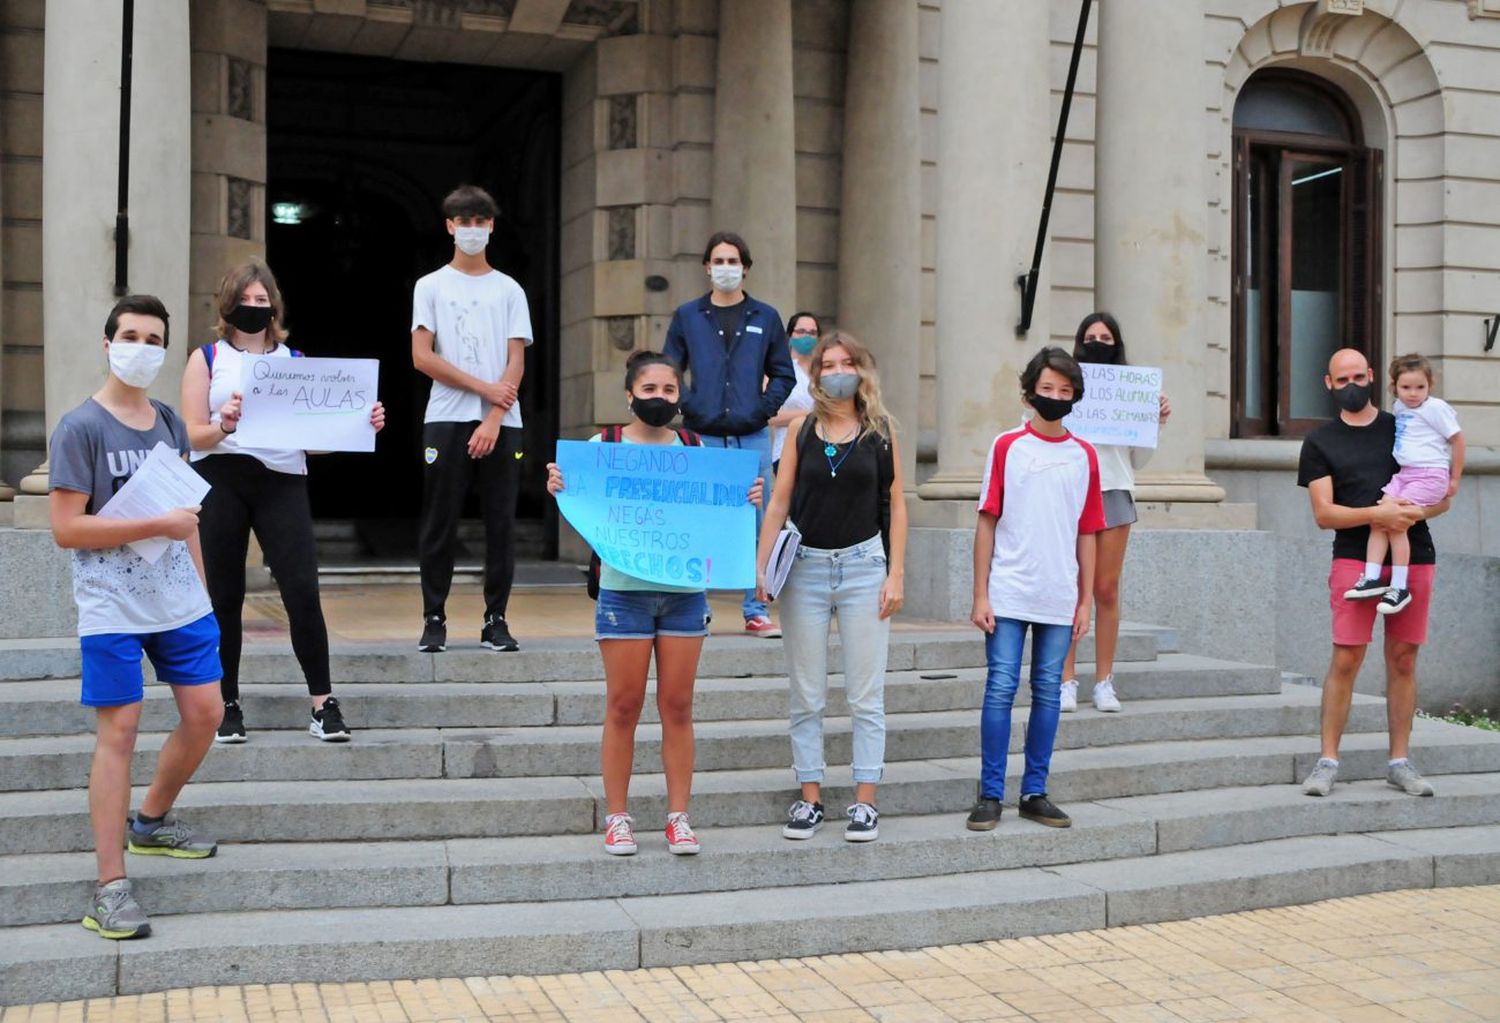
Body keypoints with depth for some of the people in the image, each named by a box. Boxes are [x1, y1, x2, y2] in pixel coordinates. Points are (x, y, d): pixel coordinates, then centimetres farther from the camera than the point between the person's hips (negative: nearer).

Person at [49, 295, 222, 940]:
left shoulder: (169, 422, 10)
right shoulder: (80, 428, -9)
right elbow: (66, 528, -14)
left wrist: (201, 590, 13)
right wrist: (159, 525, -19)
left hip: (180, 601, 6)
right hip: (112, 609, -6)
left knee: (205, 714, 9)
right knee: (119, 731, -6)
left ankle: (151, 822, 33)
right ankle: (110, 887, 1)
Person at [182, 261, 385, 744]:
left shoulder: (295, 361, 13)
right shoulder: (207, 358, 9)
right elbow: (194, 434, 0)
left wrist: (362, 425, -9)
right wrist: (222, 426, -22)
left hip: (282, 481, 1)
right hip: (220, 480, 0)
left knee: (303, 591, -9)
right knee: (226, 597, 3)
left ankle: (323, 705, -3)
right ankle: (228, 707, 14)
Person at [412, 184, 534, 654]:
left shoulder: (509, 290, 12)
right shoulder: (431, 286, 9)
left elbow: (515, 363, 3)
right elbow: (422, 357, -1)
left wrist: (494, 420, -10)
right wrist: (484, 387, -8)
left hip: (501, 423, 1)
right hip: (446, 420, -1)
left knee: (501, 526, 0)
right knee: (439, 526, -1)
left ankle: (496, 620, 7)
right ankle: (434, 620, 7)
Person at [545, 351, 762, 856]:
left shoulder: (694, 447, 9)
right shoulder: (603, 446, 2)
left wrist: (745, 501, -6)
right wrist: (557, 489, -18)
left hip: (685, 590, 2)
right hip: (625, 588, -2)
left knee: (677, 706, 5)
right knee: (623, 706, 2)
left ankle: (679, 817, 13)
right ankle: (617, 818, 13)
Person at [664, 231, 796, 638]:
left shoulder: (765, 318, 10)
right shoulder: (687, 316, 8)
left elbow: (783, 374, 14)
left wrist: (764, 408, -1)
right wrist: (687, 407, -5)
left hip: (753, 439, 1)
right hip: (702, 438, -1)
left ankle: (756, 611, 11)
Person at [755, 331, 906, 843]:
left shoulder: (881, 429, 3)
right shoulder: (802, 428, 5)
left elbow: (895, 504, 4)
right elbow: (779, 501, 3)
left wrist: (896, 574, -3)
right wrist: (759, 567, -4)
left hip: (864, 566, -1)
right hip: (806, 567, 1)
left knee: (866, 695, 2)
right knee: (806, 696, 6)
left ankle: (865, 801, 10)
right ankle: (809, 798, 16)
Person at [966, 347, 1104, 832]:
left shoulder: (1084, 456, 9)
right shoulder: (1006, 447, 2)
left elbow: (1087, 533, 11)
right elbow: (987, 523, 1)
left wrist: (1085, 601, 7)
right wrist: (980, 595, -4)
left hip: (1059, 598, 3)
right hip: (1009, 595, -2)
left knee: (1048, 692, 7)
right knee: (1001, 688, -3)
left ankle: (1035, 793, 16)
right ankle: (990, 795, 4)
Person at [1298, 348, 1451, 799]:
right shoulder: (1320, 442, 8)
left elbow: (1442, 498, 12)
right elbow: (1324, 513, -1)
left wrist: (1413, 513, -11)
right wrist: (1377, 515, -17)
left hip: (1414, 557, 2)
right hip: (1355, 559, -2)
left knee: (1403, 660, 5)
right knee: (1346, 659, -8)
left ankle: (1400, 761, 12)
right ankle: (1328, 761, -3)